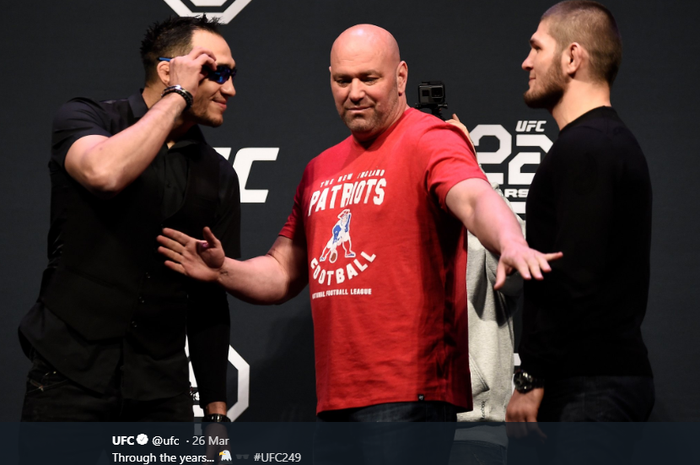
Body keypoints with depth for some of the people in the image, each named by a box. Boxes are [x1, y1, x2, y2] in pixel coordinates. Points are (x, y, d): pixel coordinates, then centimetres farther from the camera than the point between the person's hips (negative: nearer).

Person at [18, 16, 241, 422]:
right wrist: (177, 97, -14)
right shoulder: (83, 118, -1)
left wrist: (216, 408, 7)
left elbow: (211, 298, 12)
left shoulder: (219, 176, 10)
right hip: (70, 375, -4)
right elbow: (104, 172, -26)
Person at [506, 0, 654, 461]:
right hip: (617, 371, 10)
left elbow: (574, 280, -21)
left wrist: (531, 380, -18)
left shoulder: (583, 149, -14)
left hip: (591, 384, -10)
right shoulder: (614, 141, 20)